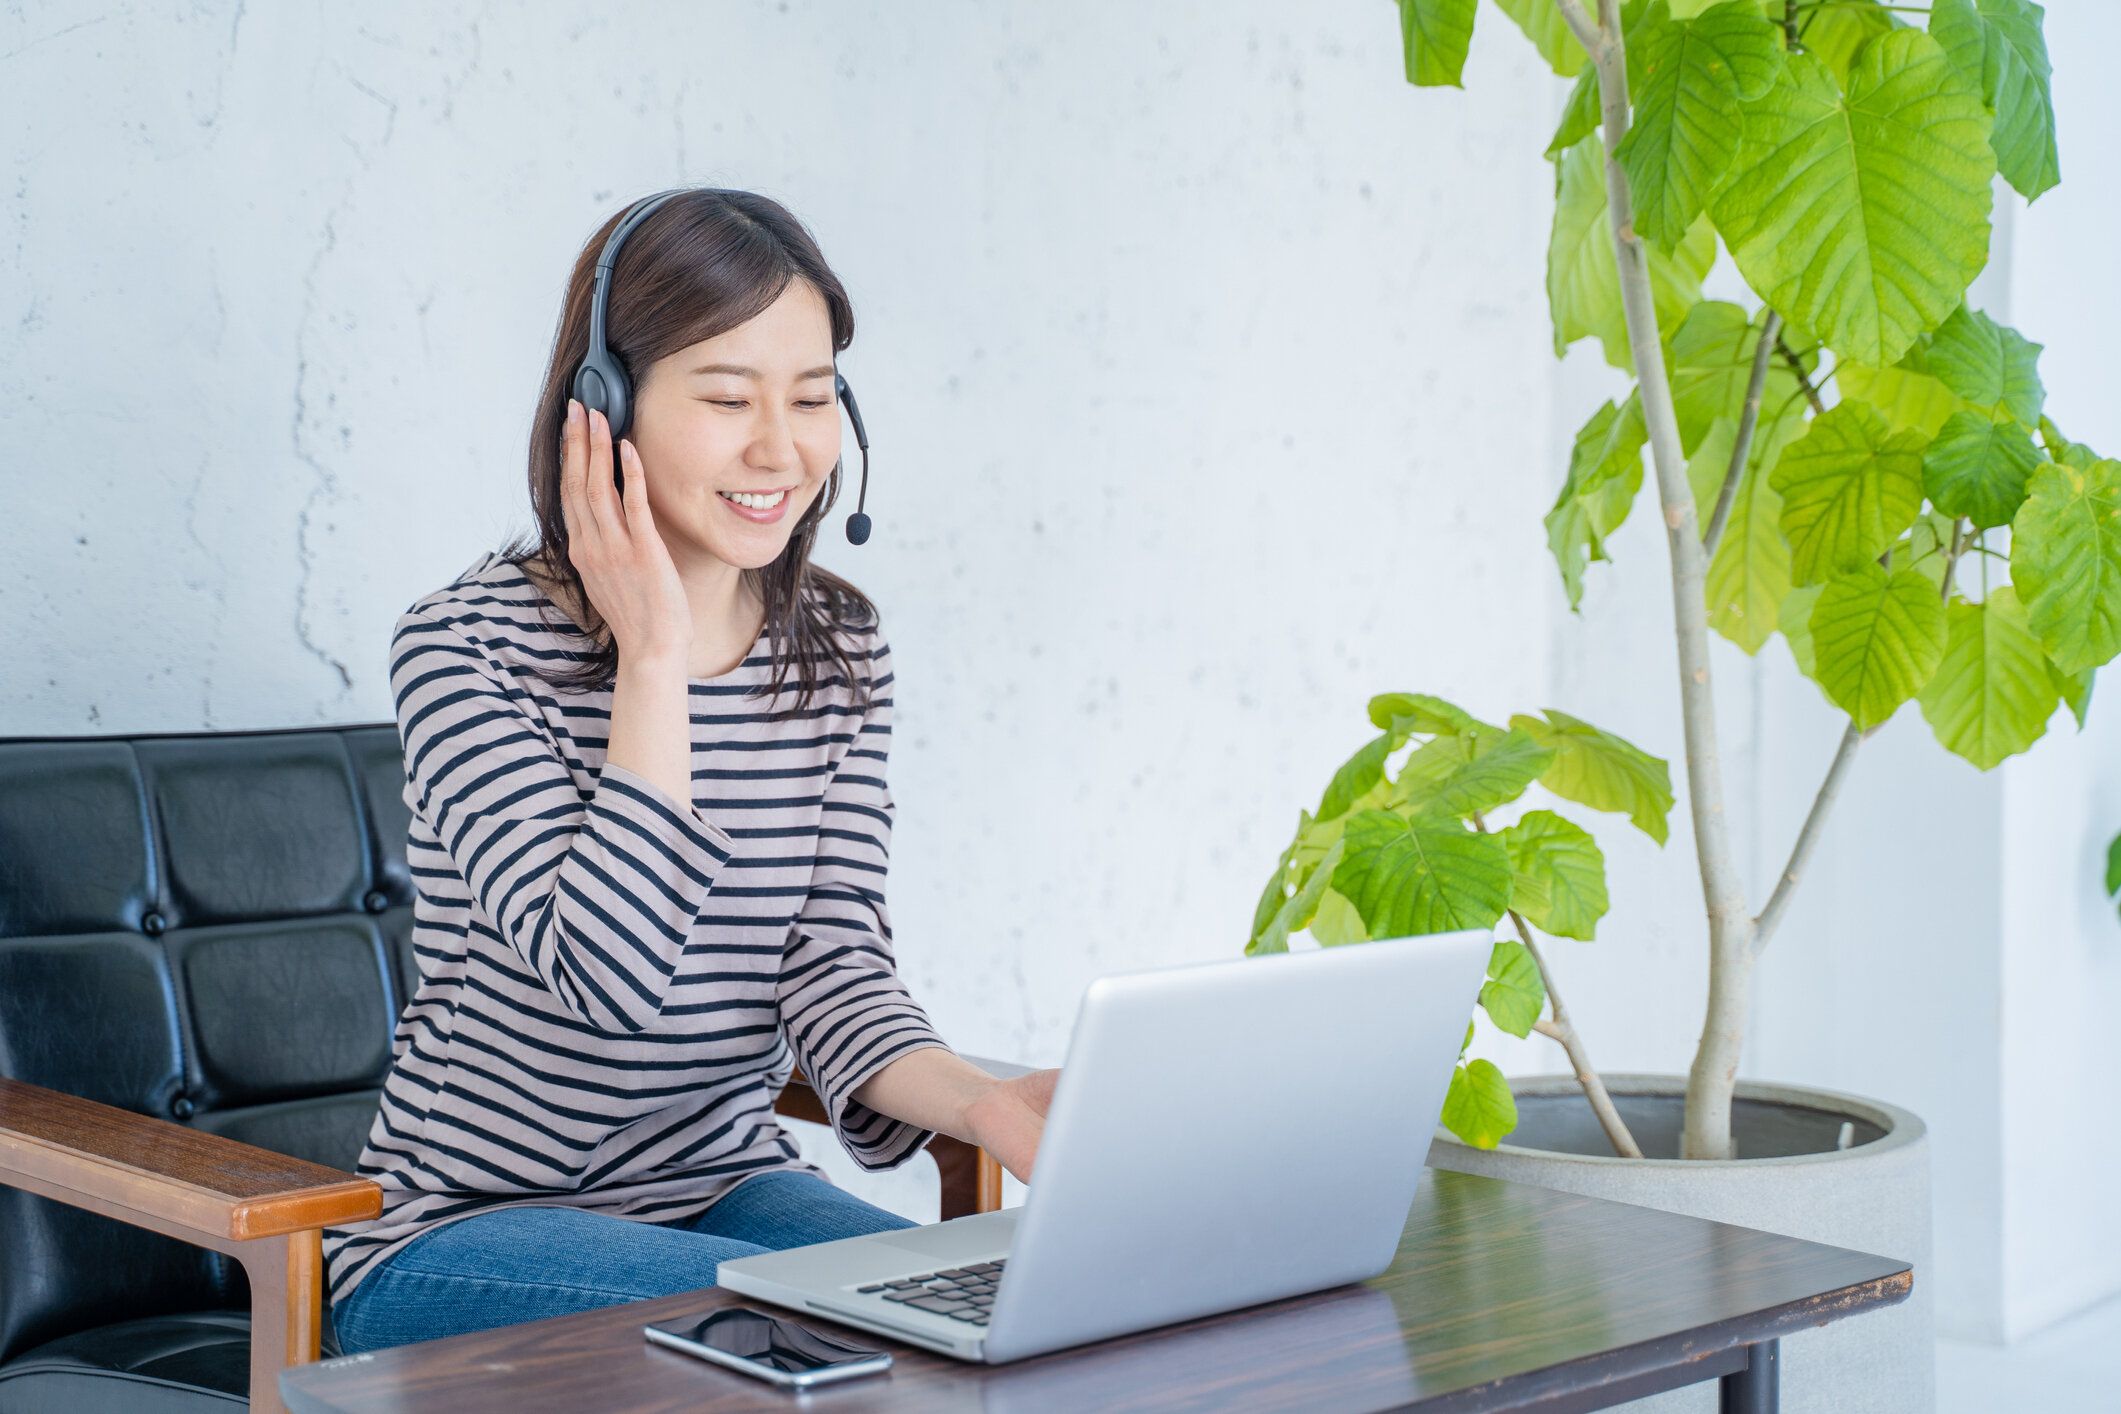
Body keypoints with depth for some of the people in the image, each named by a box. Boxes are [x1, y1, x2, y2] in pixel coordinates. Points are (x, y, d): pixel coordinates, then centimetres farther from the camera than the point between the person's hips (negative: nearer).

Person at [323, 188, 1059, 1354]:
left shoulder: (839, 647, 3)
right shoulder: (467, 646, -15)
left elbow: (833, 963, -5)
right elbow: (608, 971, -25)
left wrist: (982, 1104, -25)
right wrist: (655, 660, -23)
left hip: (727, 1191, 6)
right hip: (462, 1233, -5)